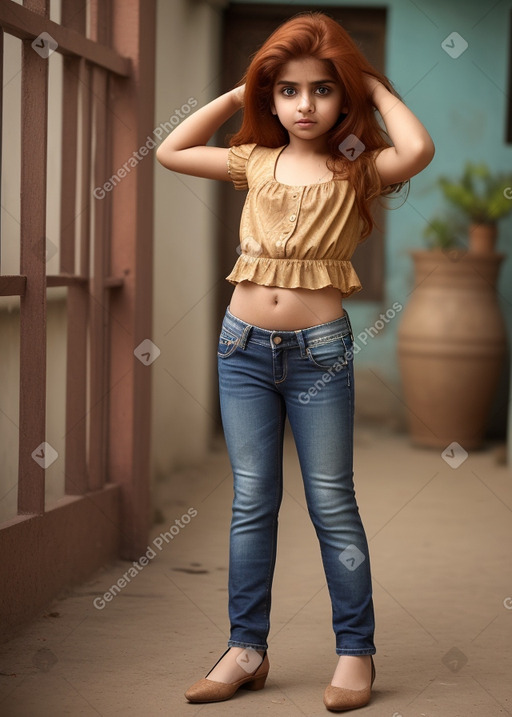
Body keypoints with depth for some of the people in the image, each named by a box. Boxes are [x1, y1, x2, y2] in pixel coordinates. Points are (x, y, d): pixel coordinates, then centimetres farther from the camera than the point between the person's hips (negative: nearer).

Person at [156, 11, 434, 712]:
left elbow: (418, 149, -20)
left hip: (319, 350, -3)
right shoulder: (256, 162, 9)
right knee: (252, 501, 7)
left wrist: (376, 88, -5)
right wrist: (235, 95, 10)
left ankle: (356, 652, 12)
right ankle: (248, 648, 14)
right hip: (245, 346, 3)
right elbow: (170, 152, 11)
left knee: (332, 503, 2)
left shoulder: (357, 169, -1)